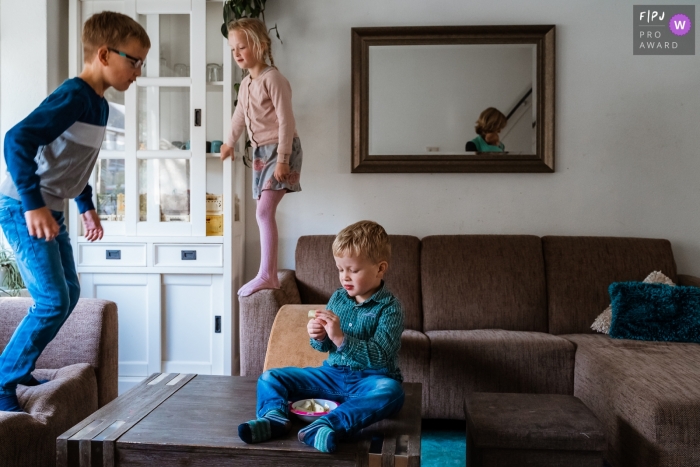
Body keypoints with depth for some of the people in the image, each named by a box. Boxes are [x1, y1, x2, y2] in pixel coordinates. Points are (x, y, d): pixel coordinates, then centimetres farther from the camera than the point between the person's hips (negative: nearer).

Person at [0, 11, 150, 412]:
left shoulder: (99, 105, 10)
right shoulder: (74, 96, -19)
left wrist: (88, 207, 22)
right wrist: (33, 205, -29)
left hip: (50, 211, 10)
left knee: (69, 294, 13)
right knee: (53, 302, -11)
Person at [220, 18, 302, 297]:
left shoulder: (272, 78, -12)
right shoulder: (245, 84, 14)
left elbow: (286, 120, -18)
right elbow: (240, 116, 31)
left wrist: (282, 159, -22)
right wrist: (229, 143, 43)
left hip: (280, 150, -9)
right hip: (260, 151, 9)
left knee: (264, 212, -17)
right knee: (264, 214, 7)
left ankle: (266, 275, -13)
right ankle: (271, 275, 13)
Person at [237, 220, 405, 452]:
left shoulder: (389, 307, -11)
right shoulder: (337, 298, 5)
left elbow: (380, 357, -21)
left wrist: (340, 338, -30)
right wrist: (318, 337, -11)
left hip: (369, 379, -5)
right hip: (333, 373, 6)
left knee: (390, 390, -40)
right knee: (270, 377, 0)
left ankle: (327, 426, -52)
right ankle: (275, 416, -29)